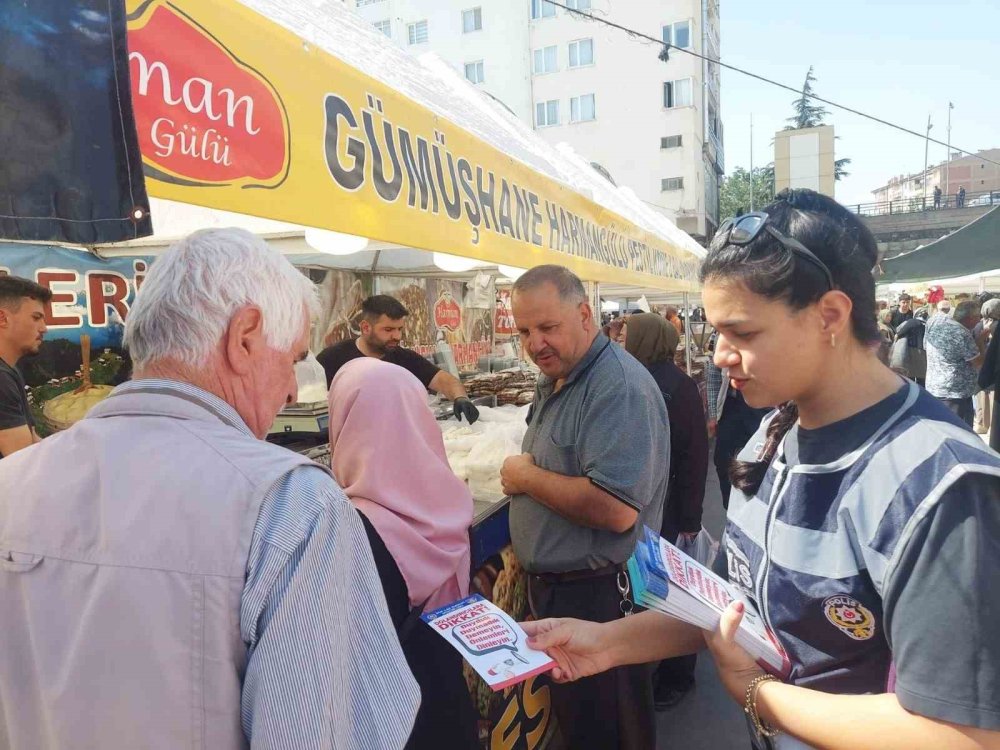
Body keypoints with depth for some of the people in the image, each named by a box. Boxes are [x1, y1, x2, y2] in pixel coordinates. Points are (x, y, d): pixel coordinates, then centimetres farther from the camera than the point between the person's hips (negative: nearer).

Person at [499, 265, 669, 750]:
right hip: (551, 585, 9)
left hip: (599, 598, -9)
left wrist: (527, 477, -21)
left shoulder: (620, 387, -24)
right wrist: (520, 475, 1)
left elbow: (617, 510, -33)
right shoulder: (555, 382, 7)